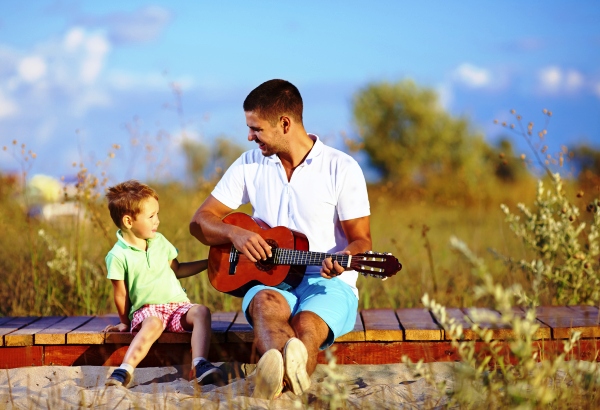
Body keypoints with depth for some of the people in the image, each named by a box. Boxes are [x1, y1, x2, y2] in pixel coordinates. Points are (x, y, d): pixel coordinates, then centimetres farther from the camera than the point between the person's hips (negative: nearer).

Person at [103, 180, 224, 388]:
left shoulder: (159, 241, 13)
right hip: (145, 309, -5)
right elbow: (121, 295, 0)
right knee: (154, 323, -39)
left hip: (177, 304, 5)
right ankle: (124, 371, -48)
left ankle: (200, 364, -42)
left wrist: (209, 262, 22)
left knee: (201, 312, -27)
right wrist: (125, 322, 4)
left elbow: (176, 269, 26)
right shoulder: (117, 256, -5)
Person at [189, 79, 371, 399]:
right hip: (270, 279, 1)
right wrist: (235, 233, -11)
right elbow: (200, 221, 11)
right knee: (266, 303, -37)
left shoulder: (342, 168, -1)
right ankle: (292, 374, -66)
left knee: (307, 323, -37)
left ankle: (277, 378, -63)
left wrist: (342, 260, -25)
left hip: (328, 284, -1)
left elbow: (361, 240, 0)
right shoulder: (249, 165, 10)